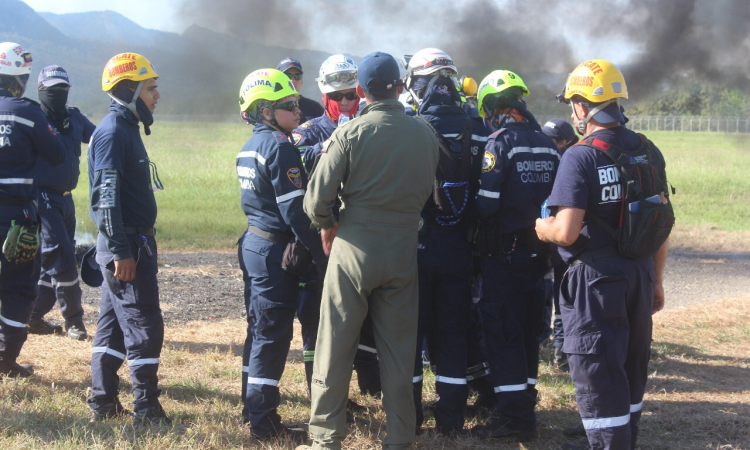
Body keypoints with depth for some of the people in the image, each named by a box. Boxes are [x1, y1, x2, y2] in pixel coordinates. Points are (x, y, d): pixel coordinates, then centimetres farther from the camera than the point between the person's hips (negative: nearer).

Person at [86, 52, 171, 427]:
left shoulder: (126, 129, 15)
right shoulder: (113, 132, -15)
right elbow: (106, 196, -21)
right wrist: (121, 251, -23)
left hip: (131, 244, 10)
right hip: (127, 245, -10)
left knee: (113, 325, 14)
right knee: (144, 326, -7)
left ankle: (103, 403, 21)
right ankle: (146, 411, -2)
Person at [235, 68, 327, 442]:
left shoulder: (250, 146, 12)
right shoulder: (279, 146, -17)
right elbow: (295, 211, -20)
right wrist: (322, 257, -17)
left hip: (253, 242, 9)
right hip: (275, 250, -9)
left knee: (259, 327, 17)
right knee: (273, 333, -3)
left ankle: (251, 408, 27)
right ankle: (264, 422, 2)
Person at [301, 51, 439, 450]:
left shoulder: (350, 133, -10)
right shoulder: (426, 136, 0)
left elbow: (317, 198, -11)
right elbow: (428, 193, 9)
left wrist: (327, 225, 7)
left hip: (354, 248, -3)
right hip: (403, 251, 3)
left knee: (335, 346, 6)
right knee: (398, 349, 11)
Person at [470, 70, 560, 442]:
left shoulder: (501, 143, -13)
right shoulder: (548, 145, 8)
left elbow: (487, 202, -18)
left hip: (506, 253, -7)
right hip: (539, 252, 7)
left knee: (502, 331, -2)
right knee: (527, 329, 16)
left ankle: (514, 416, -2)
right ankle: (525, 403, 26)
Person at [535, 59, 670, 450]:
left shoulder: (581, 156, -16)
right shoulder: (648, 152, 4)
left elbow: (566, 232, -21)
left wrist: (540, 226, 1)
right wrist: (657, 279, 19)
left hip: (596, 275, -7)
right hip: (640, 271, 7)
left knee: (598, 373, 1)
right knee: (631, 366, 20)